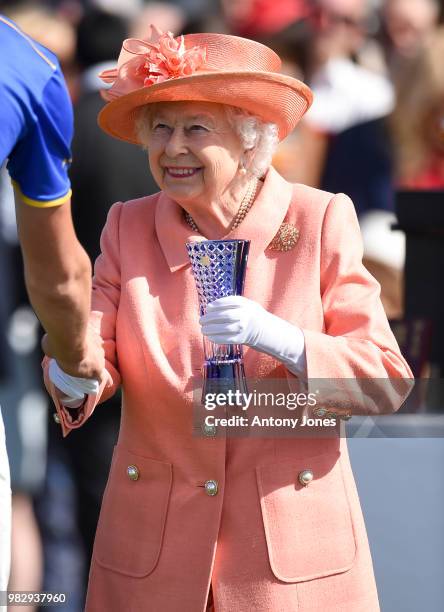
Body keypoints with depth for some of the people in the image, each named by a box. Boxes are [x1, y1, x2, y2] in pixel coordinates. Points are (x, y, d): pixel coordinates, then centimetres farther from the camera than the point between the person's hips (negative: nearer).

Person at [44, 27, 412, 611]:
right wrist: (73, 379, -27)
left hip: (292, 541, -2)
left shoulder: (322, 221, -4)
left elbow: (385, 376, -8)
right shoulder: (128, 227, 5)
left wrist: (283, 343, -25)